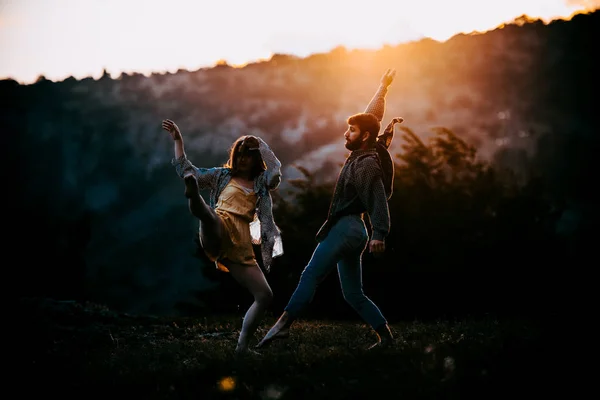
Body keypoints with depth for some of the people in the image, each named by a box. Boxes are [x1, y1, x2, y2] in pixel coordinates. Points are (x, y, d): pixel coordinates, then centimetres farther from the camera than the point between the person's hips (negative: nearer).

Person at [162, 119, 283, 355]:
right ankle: (193, 196, -77)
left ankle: (242, 346, 3)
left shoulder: (261, 183, 22)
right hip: (219, 234, -3)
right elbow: (186, 171, 17)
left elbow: (276, 171, -1)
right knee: (210, 215, -40)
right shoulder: (222, 175, 20)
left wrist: (259, 143, 5)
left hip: (242, 247, 3)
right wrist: (178, 141, 12)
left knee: (265, 296, -4)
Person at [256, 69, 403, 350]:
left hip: (346, 228, -10)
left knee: (311, 275, -21)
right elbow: (372, 117, 29)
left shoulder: (366, 165, -12)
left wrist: (379, 234, -33)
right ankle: (385, 335, 6)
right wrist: (382, 89, 36)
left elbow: (378, 200, -23)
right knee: (353, 294, 8)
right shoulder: (362, 153, 14)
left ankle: (284, 323, -31)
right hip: (352, 231, 10)